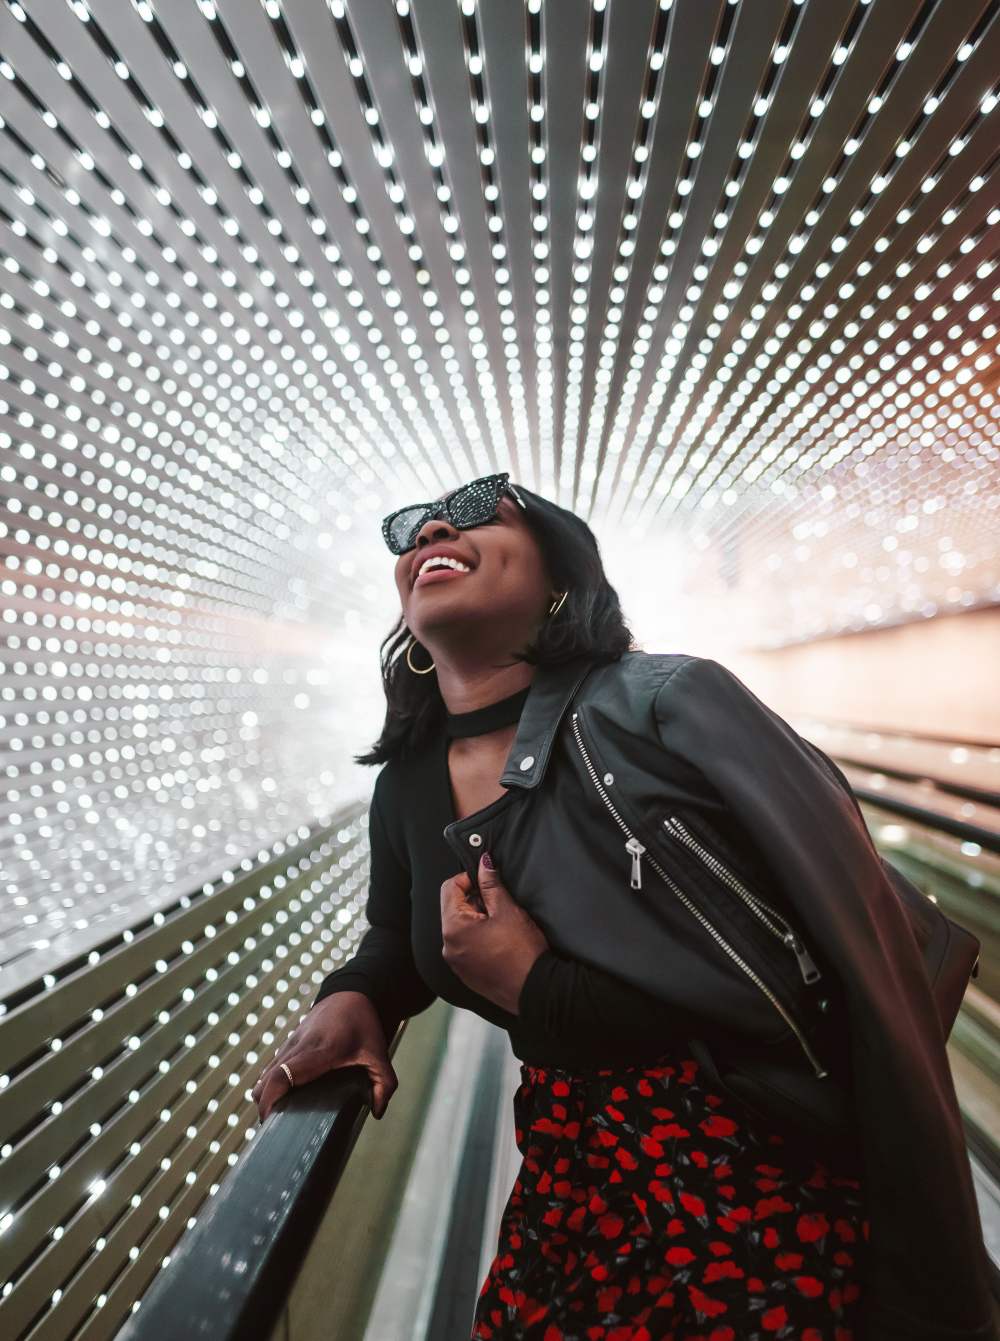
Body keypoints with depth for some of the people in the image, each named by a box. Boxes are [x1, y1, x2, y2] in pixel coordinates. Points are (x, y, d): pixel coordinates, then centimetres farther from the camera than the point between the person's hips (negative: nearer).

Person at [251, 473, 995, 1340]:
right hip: (571, 1192, 5)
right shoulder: (404, 791, -3)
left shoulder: (670, 701, -21)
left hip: (769, 1188, -4)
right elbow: (400, 941, 16)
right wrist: (351, 1001, -3)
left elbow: (879, 983, -19)